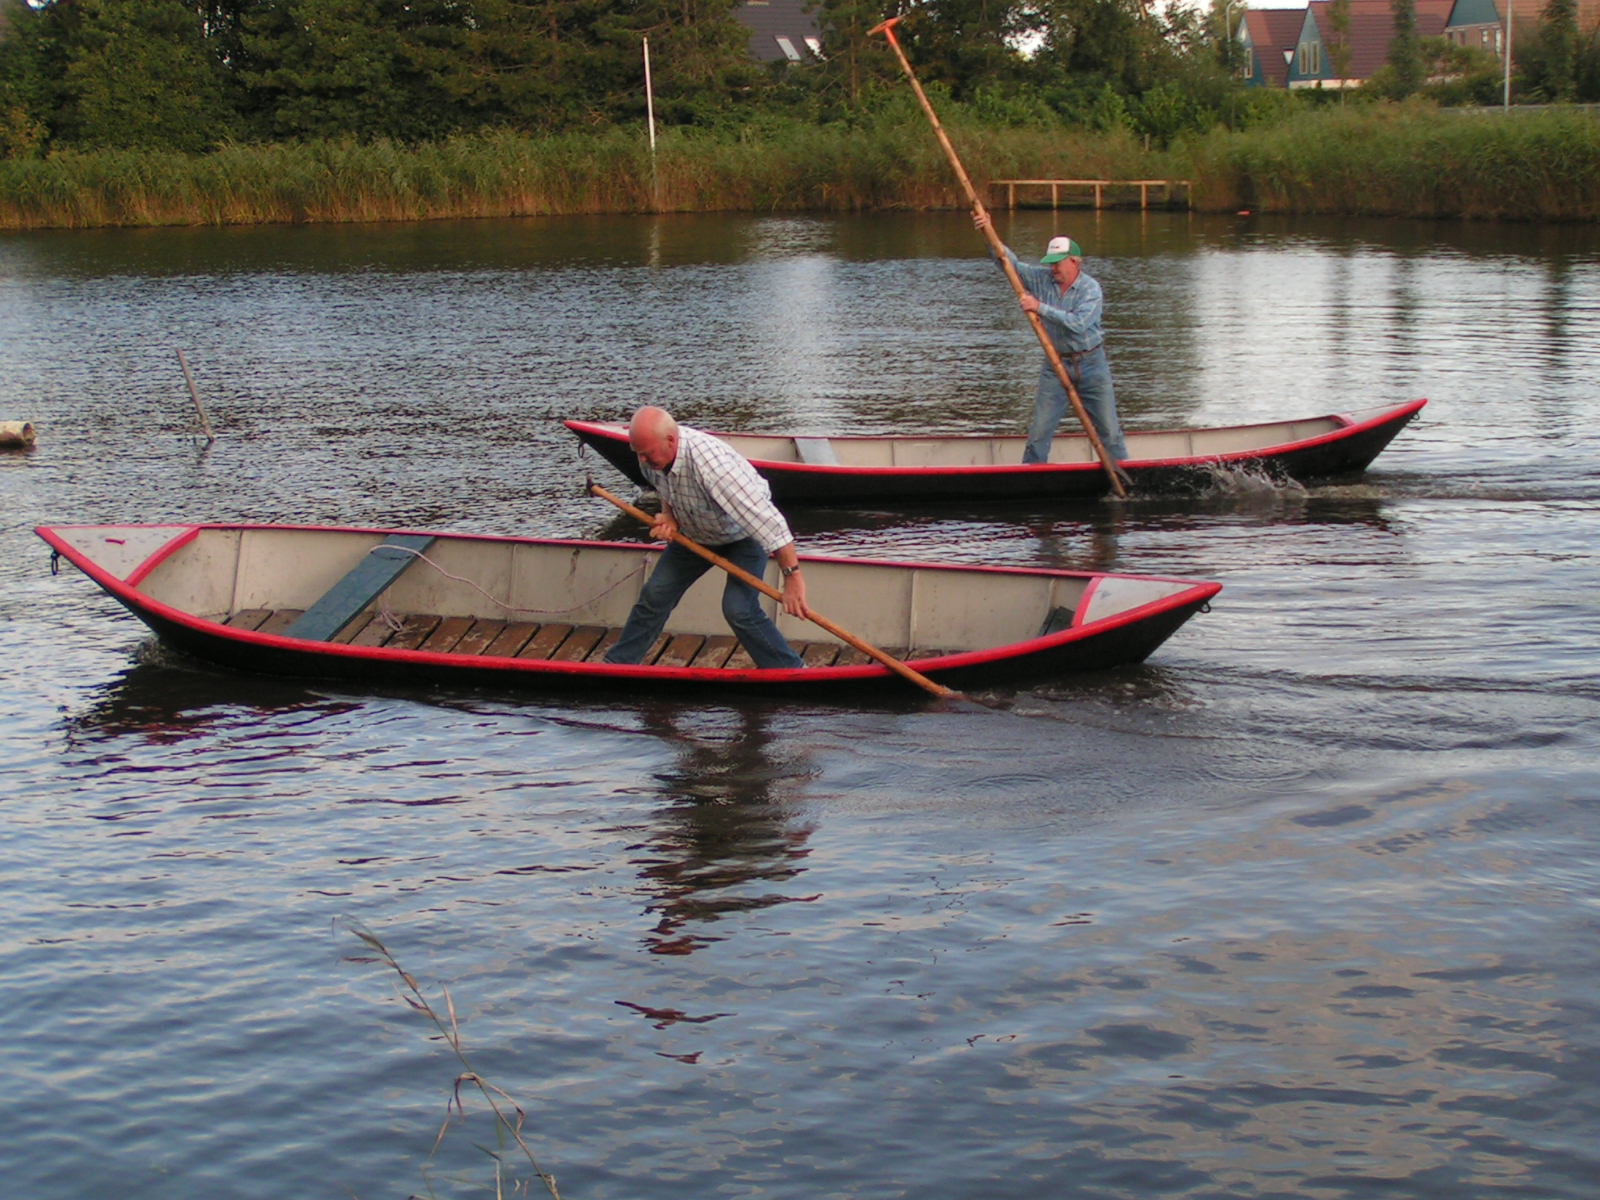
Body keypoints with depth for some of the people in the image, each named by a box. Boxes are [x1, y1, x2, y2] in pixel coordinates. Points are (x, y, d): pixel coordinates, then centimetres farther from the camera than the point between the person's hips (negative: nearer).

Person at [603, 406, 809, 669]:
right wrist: (669, 517, -16)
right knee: (656, 595, 8)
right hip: (696, 534, 7)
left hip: (744, 536, -7)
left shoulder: (712, 463, -44)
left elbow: (766, 519, -45)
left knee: (738, 610, -20)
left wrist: (792, 575, -45)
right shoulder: (653, 455, -20)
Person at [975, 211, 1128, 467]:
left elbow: (1078, 324, -27)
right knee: (1039, 430, -2)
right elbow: (1011, 263, -1)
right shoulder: (1042, 278, -1)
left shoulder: (1091, 288, -14)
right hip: (1056, 365, 3)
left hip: (1091, 363, -3)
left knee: (1109, 428, 3)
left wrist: (1041, 308, -30)